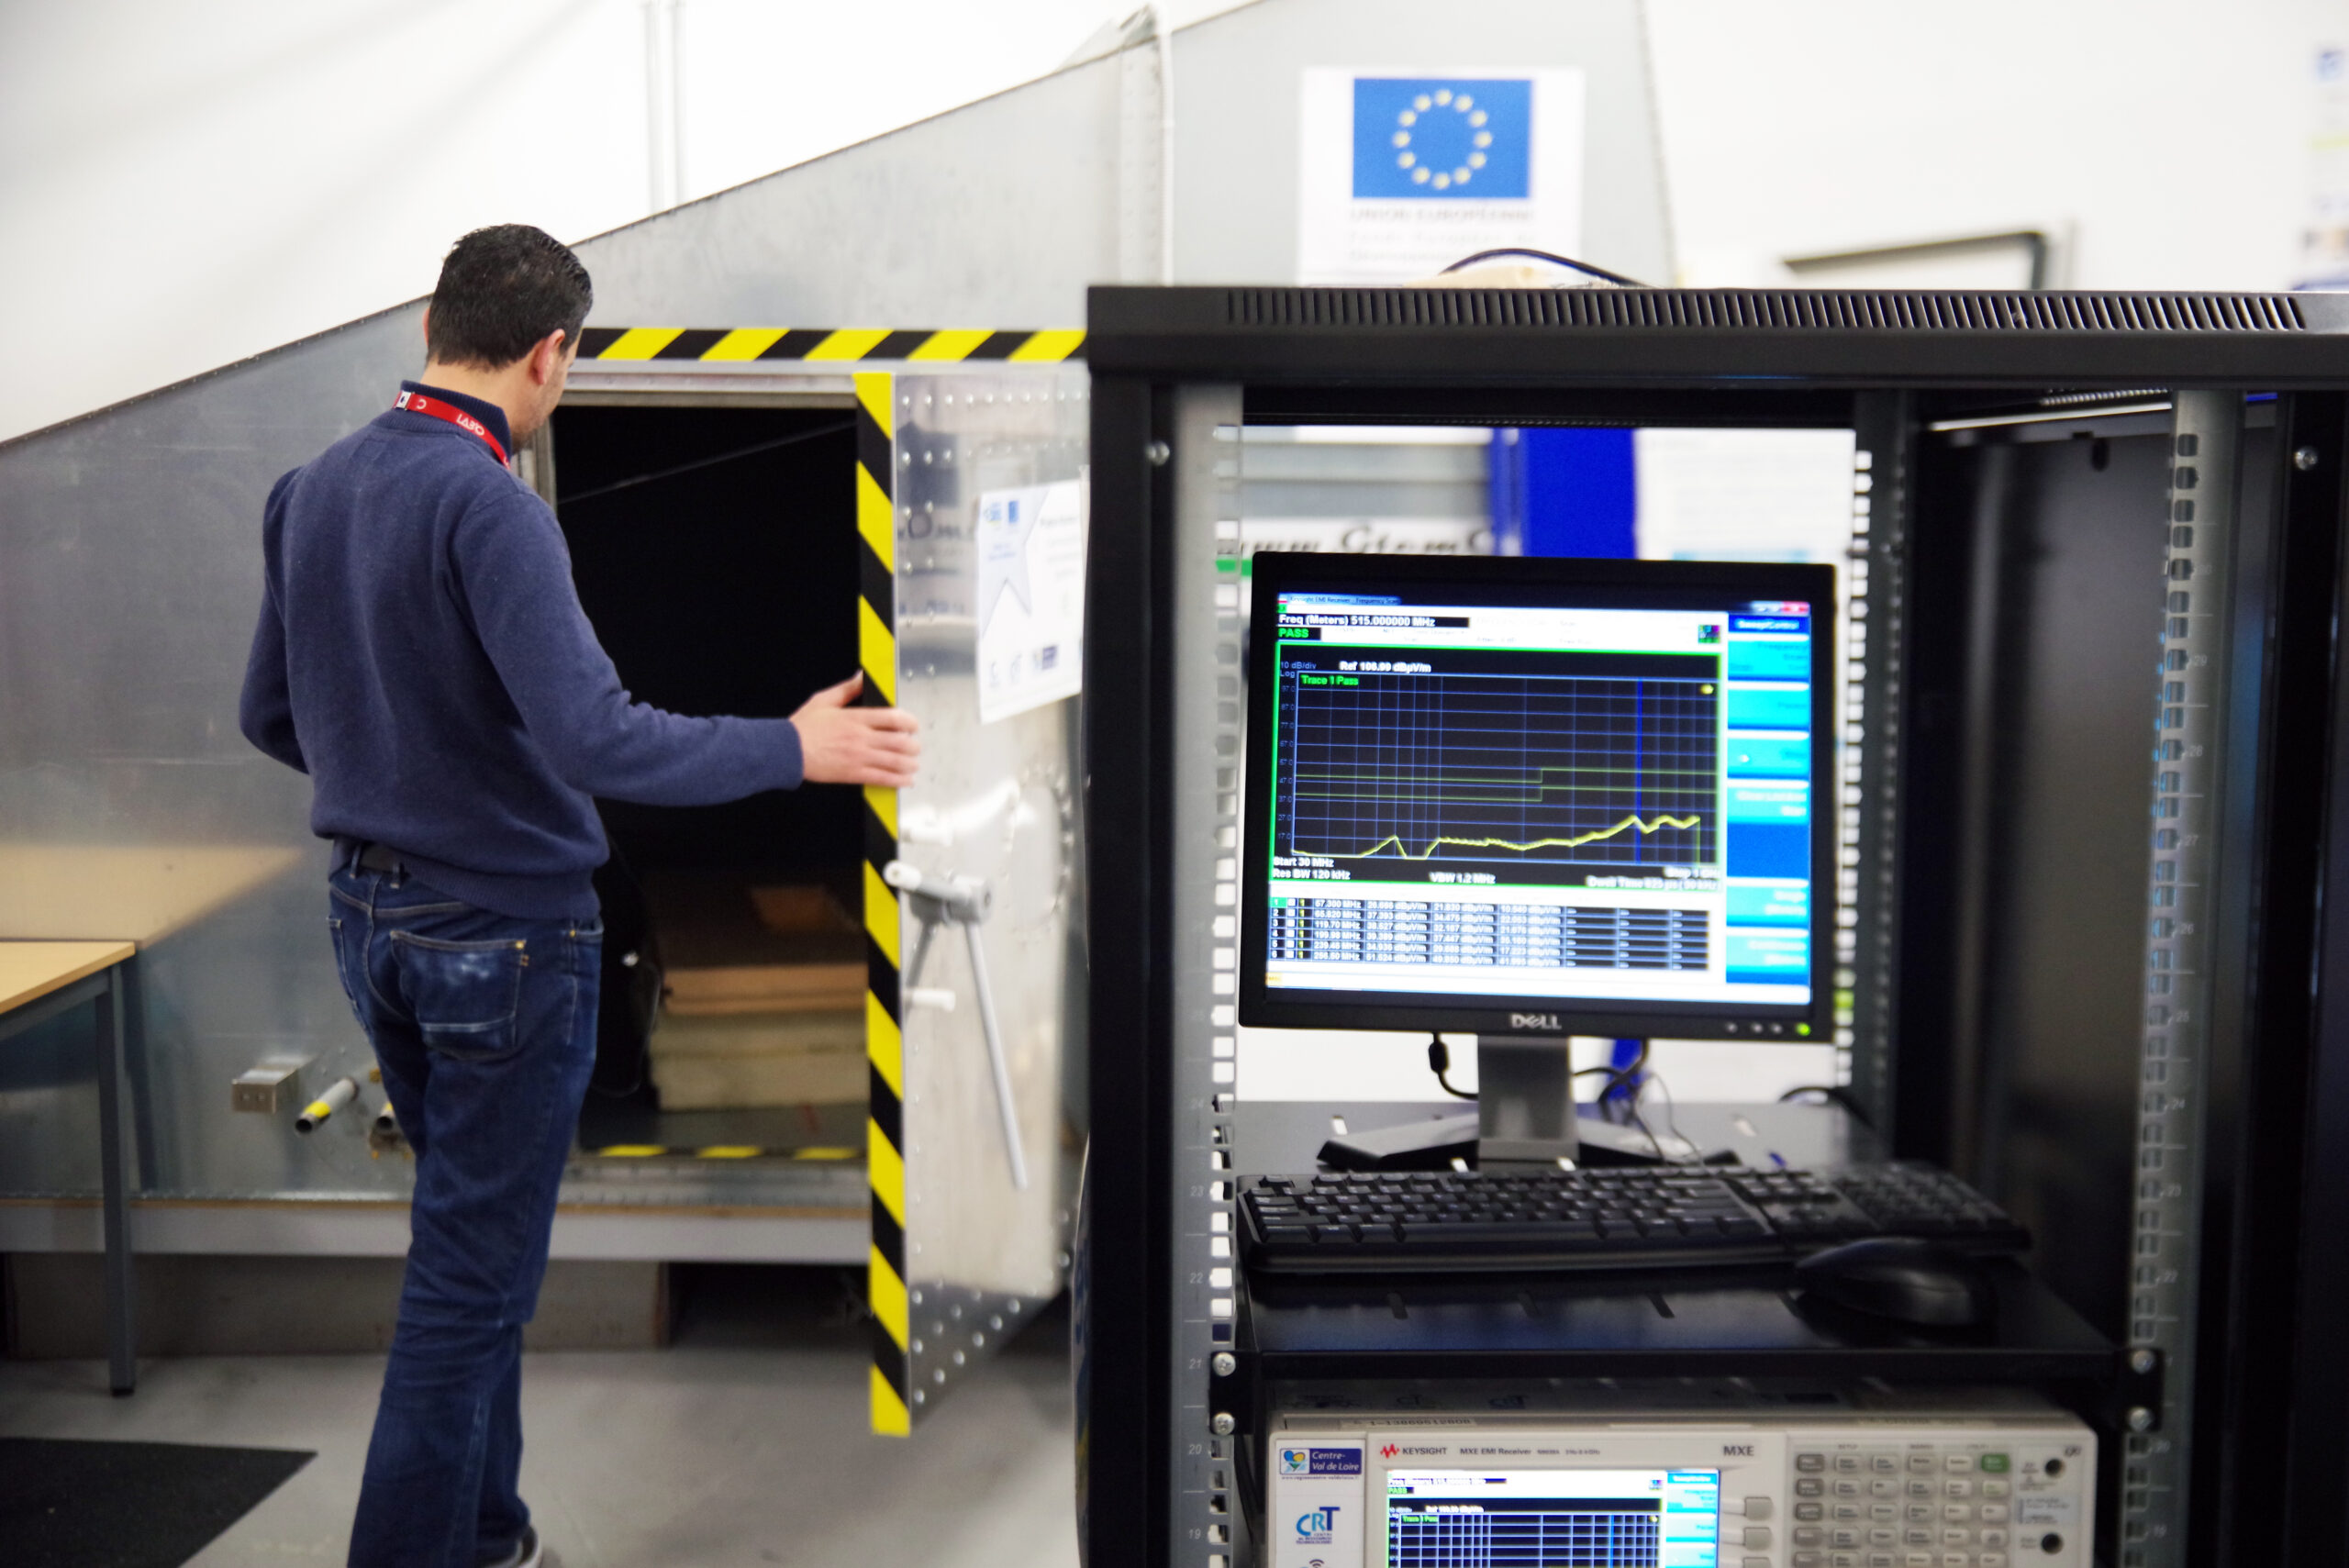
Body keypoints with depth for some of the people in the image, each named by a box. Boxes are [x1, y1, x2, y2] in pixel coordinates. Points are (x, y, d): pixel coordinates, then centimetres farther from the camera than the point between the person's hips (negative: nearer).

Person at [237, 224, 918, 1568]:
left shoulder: (310, 491, 6)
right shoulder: (487, 505, -21)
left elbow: (271, 715, 14)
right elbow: (594, 741, -29)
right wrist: (795, 751, -18)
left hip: (370, 914, 9)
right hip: (503, 928, -9)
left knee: (468, 1243, 21)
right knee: (474, 1275, 3)